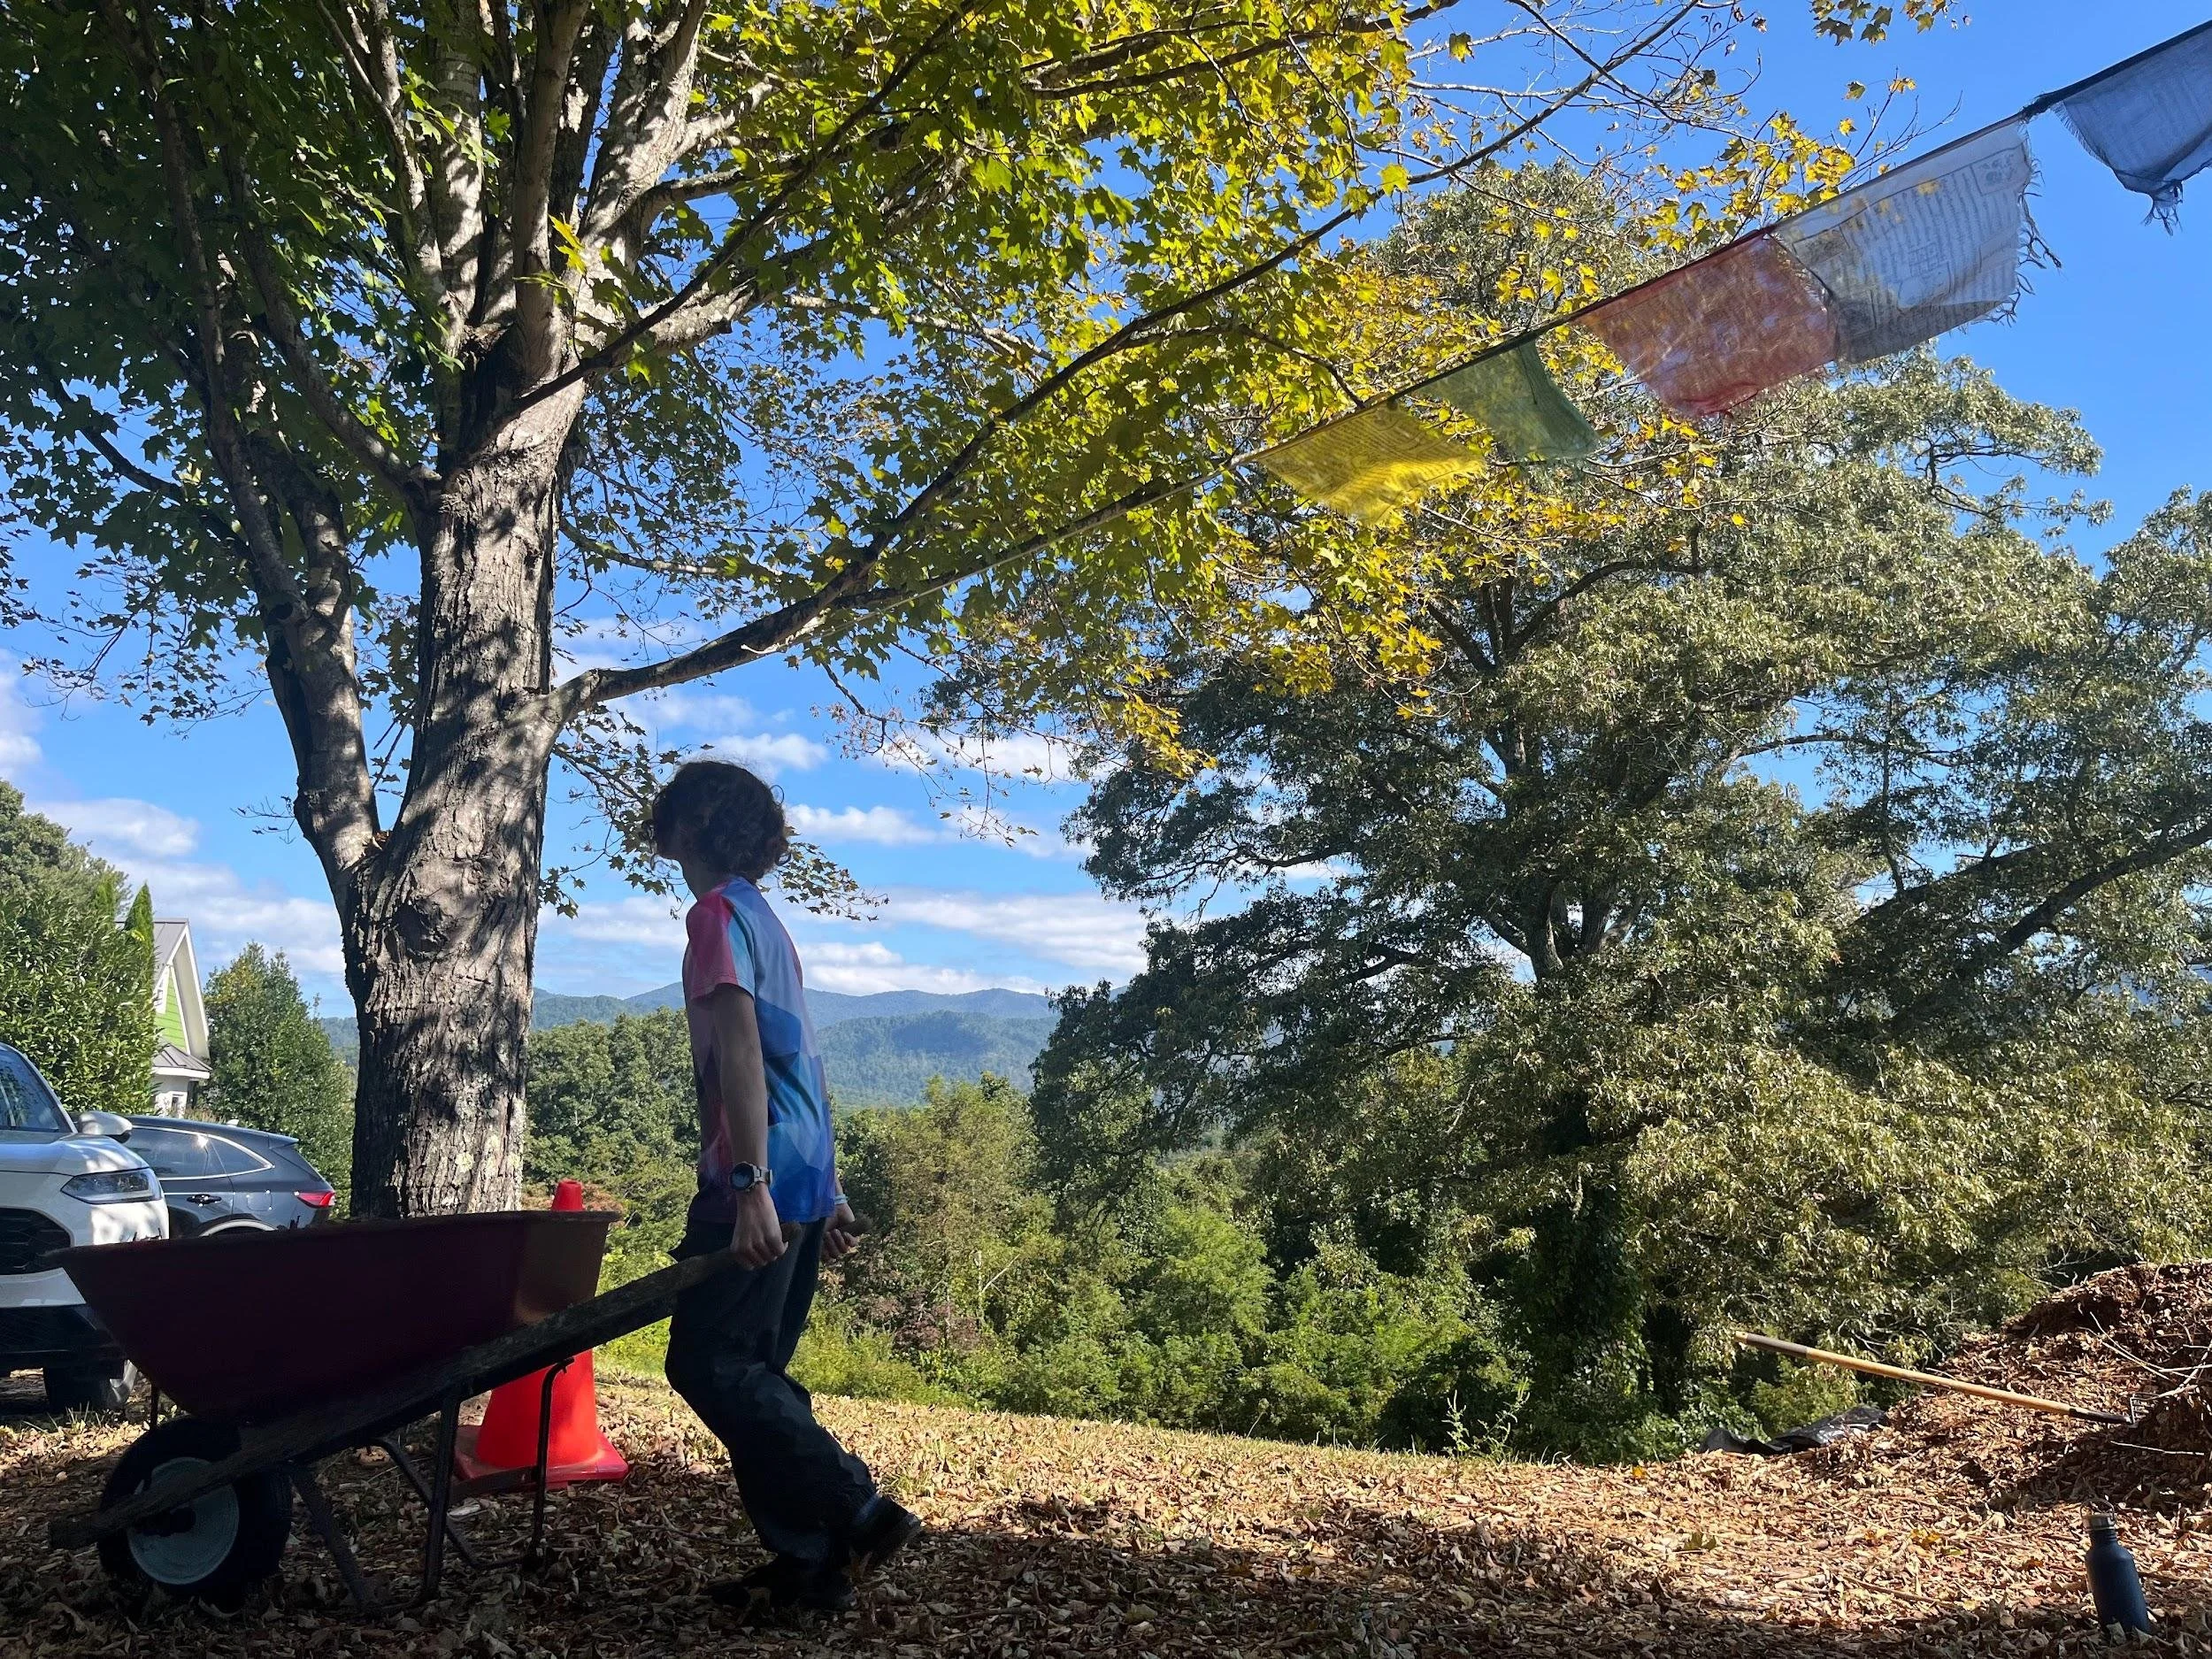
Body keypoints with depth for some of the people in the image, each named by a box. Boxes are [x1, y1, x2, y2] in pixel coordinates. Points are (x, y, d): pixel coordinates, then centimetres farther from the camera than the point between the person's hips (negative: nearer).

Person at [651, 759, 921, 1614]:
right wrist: (830, 1194, 23)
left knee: (709, 1363, -6)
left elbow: (740, 1049, -19)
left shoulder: (719, 912, -6)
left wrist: (750, 1184, -26)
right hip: (806, 1180, 9)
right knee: (754, 1369, 11)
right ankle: (807, 1558, 10)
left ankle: (860, 1512, -7)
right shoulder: (770, 923, 22)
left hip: (760, 1180, -9)